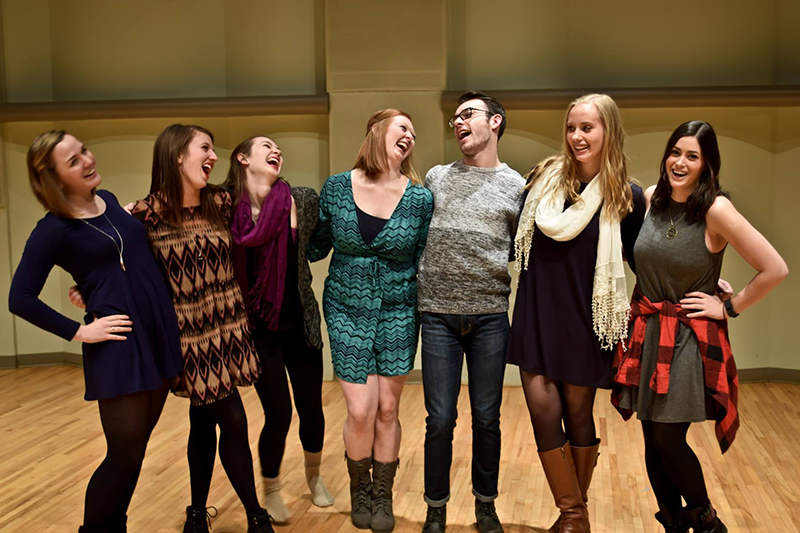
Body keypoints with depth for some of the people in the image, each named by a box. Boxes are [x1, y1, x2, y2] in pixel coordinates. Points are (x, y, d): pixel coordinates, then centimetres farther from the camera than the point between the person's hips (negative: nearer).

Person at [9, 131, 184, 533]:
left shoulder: (109, 199, 10)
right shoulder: (53, 229, -9)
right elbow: (20, 299, -11)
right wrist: (80, 332, -12)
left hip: (159, 335, 7)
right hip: (118, 347, -6)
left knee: (135, 448, 14)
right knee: (125, 454, -1)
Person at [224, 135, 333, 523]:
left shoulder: (302, 201, -5)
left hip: (300, 323, 2)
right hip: (258, 327, -2)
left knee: (311, 409, 11)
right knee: (278, 414, -1)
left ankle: (314, 477, 41)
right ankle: (271, 490, 28)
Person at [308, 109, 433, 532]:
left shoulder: (420, 199, -4)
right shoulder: (336, 188, -4)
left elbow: (423, 262, 3)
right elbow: (317, 247, 7)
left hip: (398, 311, 1)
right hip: (347, 310, 0)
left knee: (387, 409, 6)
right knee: (360, 411, -3)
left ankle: (383, 496, 27)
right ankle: (359, 489, 26)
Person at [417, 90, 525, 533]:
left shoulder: (516, 186, 5)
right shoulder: (436, 178, 10)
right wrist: (417, 288, 9)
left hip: (491, 317, 0)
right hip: (438, 314, 1)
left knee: (486, 418, 9)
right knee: (440, 419, 4)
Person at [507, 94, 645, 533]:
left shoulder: (627, 198, -5)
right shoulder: (546, 177, 2)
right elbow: (519, 232, 15)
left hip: (583, 318, -2)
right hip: (538, 311, 2)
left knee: (578, 413, 8)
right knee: (543, 409, -3)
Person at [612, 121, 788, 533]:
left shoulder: (716, 210, -15)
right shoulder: (651, 198, 1)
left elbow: (774, 270, -15)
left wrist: (728, 308, -8)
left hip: (688, 339, -5)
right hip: (645, 332, 5)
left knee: (668, 438, -6)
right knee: (652, 439, 8)